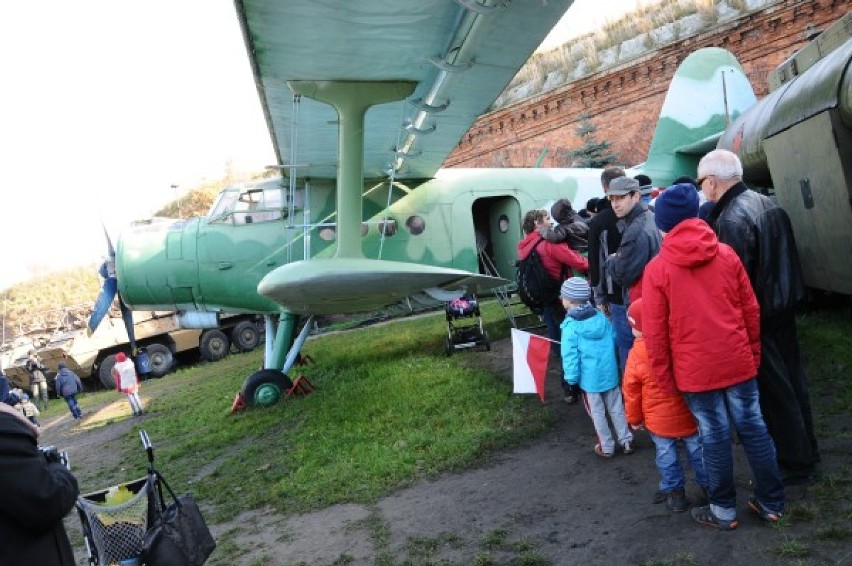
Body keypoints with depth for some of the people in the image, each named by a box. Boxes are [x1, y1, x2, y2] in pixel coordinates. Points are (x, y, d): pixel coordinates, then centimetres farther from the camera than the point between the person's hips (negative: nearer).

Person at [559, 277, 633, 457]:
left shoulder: (570, 326, -16)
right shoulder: (601, 317, 0)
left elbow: (570, 356, -16)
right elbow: (614, 339, 10)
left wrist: (571, 378, -8)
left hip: (589, 378, -5)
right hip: (610, 373, 5)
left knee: (597, 413, 10)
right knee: (616, 408, 17)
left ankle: (606, 447, 20)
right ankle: (626, 441, 26)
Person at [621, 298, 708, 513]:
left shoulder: (636, 355, -17)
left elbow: (631, 391, -8)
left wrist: (634, 419, 6)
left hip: (659, 420, -3)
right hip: (688, 415, 3)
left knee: (666, 454, 12)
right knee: (696, 450, 18)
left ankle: (674, 492, 22)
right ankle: (707, 485, 32)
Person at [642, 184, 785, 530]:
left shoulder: (657, 269, -10)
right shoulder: (726, 254, 0)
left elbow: (655, 333, -8)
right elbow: (751, 310, 5)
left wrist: (664, 379, 1)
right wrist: (753, 355, 17)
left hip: (695, 370, -3)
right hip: (738, 361, 4)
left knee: (715, 438, 8)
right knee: (753, 428, 14)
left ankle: (724, 511, 23)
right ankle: (771, 502, 28)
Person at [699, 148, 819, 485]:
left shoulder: (731, 219, -23)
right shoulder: (767, 204, 6)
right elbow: (782, 258, 14)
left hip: (757, 316, -9)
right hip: (783, 306, 9)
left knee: (774, 391, 4)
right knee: (791, 379, 20)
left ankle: (796, 464, 17)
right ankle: (806, 449, 37)